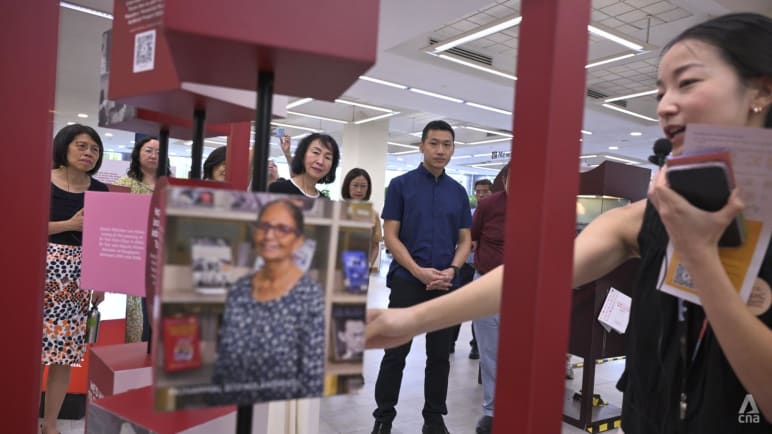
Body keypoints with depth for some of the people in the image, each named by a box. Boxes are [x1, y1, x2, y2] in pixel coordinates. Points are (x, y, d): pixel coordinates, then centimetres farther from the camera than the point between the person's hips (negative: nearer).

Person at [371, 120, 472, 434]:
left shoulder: (458, 192, 9)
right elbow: (390, 236, -5)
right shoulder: (401, 185, -1)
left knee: (440, 355, 9)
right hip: (407, 281, -3)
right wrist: (419, 271, -15)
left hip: (446, 285, 3)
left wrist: (451, 270, -9)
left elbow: (464, 240, 10)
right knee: (396, 353, 3)